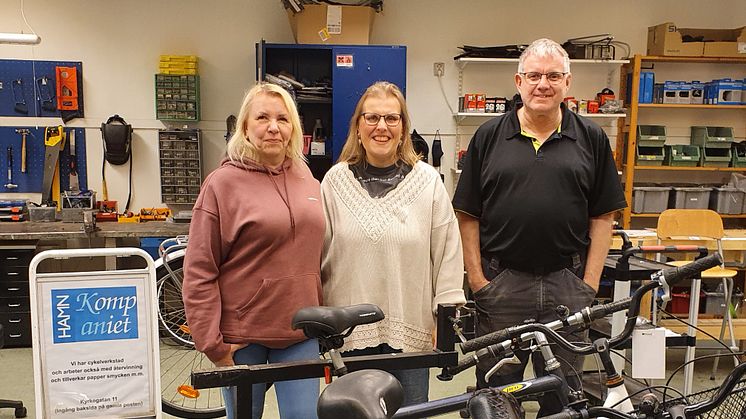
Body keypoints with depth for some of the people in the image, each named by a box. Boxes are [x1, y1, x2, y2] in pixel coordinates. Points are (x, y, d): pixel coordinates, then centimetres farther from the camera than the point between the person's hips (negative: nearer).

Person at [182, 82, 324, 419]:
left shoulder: (308, 182, 6)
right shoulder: (223, 183, -8)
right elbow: (199, 273, -10)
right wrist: (214, 344, -11)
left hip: (300, 333, 3)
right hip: (243, 336, -3)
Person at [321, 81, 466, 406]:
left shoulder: (428, 181, -2)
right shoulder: (335, 181, 1)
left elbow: (448, 252, -1)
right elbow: (318, 254, 5)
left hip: (410, 331, -1)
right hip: (350, 332, 1)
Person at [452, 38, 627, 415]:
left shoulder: (591, 139, 4)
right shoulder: (489, 136, 2)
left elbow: (602, 217, 4)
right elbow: (468, 215, 1)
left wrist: (590, 283, -2)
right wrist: (476, 278, -5)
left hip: (568, 285, 1)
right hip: (500, 282, 0)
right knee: (495, 389, 12)